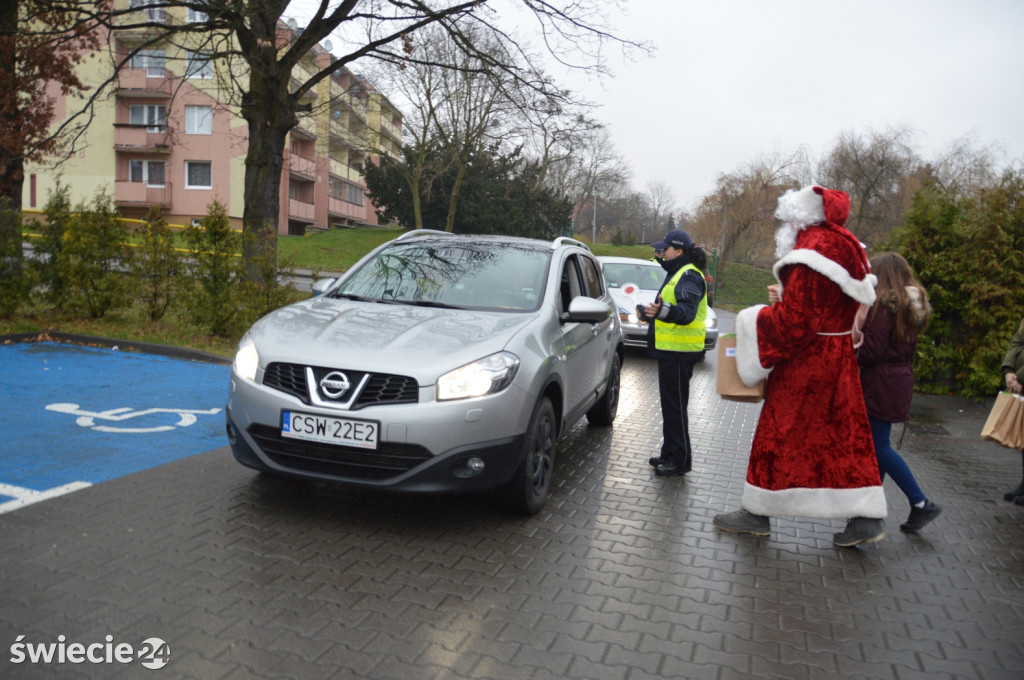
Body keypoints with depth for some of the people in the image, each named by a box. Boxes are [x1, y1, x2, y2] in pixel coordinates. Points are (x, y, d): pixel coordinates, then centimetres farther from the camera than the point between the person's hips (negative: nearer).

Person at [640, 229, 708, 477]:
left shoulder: (689, 276, -15)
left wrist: (664, 311, -49)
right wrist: (649, 313, 34)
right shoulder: (676, 273, 19)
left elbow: (687, 310, -32)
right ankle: (670, 454, 26)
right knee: (670, 405, 16)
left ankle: (680, 459, 3)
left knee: (675, 406, -5)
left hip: (679, 353, -11)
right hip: (670, 351, 11)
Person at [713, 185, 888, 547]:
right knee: (843, 438, 12)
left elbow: (794, 320, -23)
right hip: (836, 360, 9)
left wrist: (753, 321, -8)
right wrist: (781, 301, 9)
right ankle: (866, 517, 17)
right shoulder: (842, 248, 11)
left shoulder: (811, 254, -20)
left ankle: (757, 513, 13)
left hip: (806, 365, -9)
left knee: (779, 436, 2)